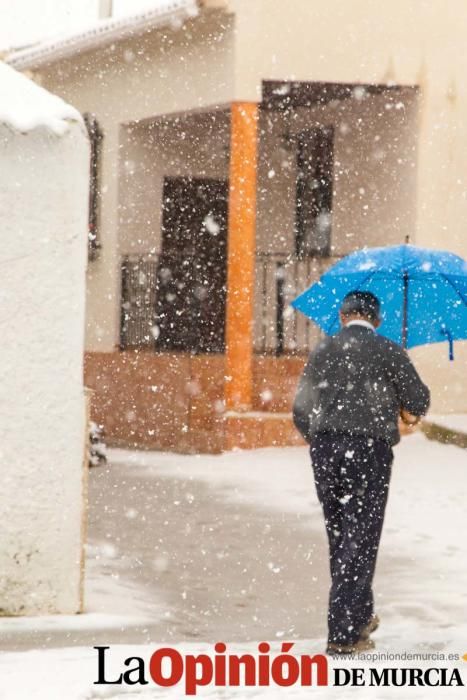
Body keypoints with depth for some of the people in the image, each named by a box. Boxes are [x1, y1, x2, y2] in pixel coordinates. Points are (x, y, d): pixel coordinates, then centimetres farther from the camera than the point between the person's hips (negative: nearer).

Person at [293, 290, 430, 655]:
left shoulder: (321, 351, 9)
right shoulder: (388, 351, -3)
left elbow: (301, 411, 12)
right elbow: (418, 400, 0)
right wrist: (409, 412, 24)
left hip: (325, 451, 4)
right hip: (369, 450, -4)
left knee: (339, 538, 17)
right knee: (360, 541, -2)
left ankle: (360, 616, 30)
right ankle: (343, 634, -8)